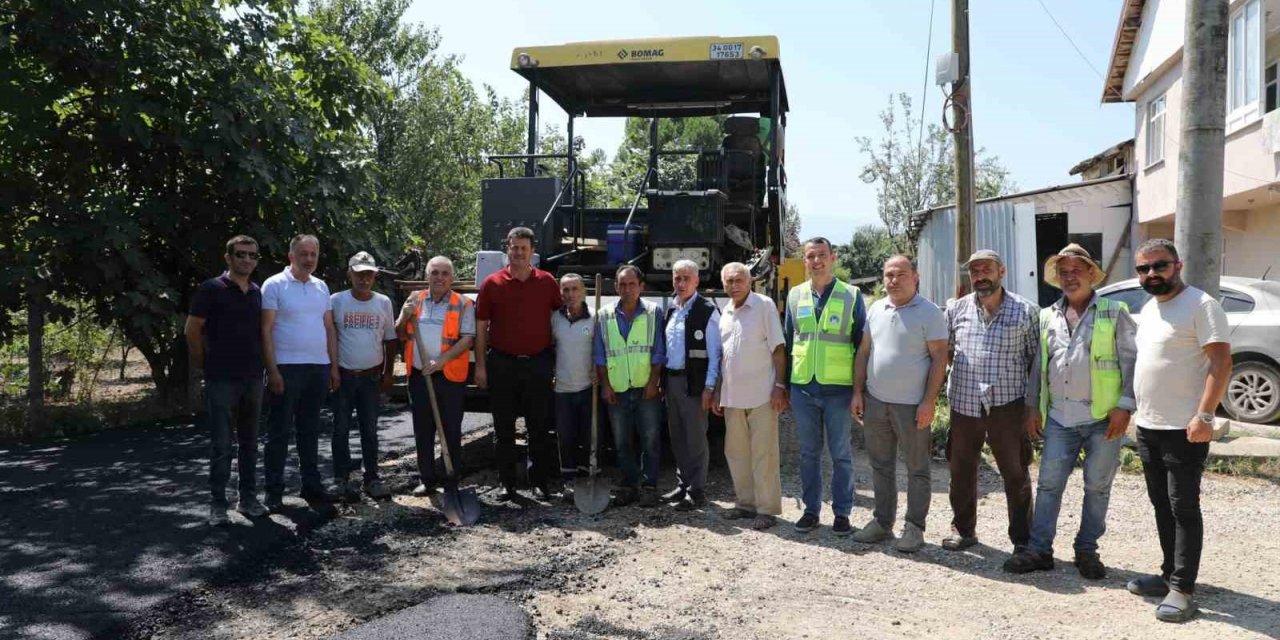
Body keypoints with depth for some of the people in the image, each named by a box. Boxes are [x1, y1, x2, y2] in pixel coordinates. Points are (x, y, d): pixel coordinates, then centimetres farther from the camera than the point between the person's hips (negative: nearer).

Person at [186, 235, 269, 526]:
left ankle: (248, 498, 21)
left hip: (253, 378, 5)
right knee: (222, 444, -1)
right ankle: (218, 504, 8)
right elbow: (192, 329, -4)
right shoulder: (211, 289, -6)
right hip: (222, 379, -5)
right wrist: (201, 365, 1)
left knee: (250, 442, 12)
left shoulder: (258, 292, 10)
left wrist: (263, 365, 9)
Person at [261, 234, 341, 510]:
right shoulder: (274, 285, -5)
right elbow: (266, 330, -9)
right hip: (286, 368, -5)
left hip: (319, 368, 6)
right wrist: (272, 370, -15)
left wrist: (334, 367, 9)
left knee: (310, 431, 14)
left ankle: (311, 485, 22)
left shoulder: (321, 287, 12)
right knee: (279, 432, 1)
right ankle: (274, 491, 8)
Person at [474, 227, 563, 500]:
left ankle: (541, 479, 18)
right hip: (502, 364, 0)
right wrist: (480, 366, -3)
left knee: (539, 426, 7)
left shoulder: (547, 282, 2)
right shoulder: (492, 284, 0)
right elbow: (481, 327, 2)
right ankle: (507, 482, 18)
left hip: (538, 363, 0)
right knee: (504, 428, 7)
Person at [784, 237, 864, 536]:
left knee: (841, 454, 6)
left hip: (839, 388, -3)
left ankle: (842, 513, 17)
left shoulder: (851, 296, -1)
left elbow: (862, 343, 1)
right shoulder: (795, 295, 7)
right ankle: (811, 509, 21)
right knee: (808, 452, 11)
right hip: (802, 388, 3)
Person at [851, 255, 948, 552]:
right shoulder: (876, 309, 9)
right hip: (875, 401, 6)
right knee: (880, 466, 14)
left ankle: (914, 527, 16)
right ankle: (882, 522, 25)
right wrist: (857, 392, 7)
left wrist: (929, 401, -15)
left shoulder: (929, 313, -8)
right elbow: (863, 351, 12)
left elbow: (939, 358, -10)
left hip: (912, 405, -5)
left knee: (917, 470, 6)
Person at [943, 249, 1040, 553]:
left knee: (1016, 474, 5)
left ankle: (1022, 539, 18)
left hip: (1008, 404, -2)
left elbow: (1037, 360, 1)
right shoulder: (956, 309, 5)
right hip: (964, 403, 3)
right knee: (962, 471, 12)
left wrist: (1034, 405, -3)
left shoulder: (1026, 311, -1)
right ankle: (964, 530, 28)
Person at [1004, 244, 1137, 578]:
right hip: (1059, 418, 3)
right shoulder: (1047, 317, 12)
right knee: (1048, 484, 3)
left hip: (1102, 417, -3)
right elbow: (1038, 366, 16)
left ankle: (1087, 550, 20)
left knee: (1097, 487, 7)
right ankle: (1039, 550, 10)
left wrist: (1125, 405, -11)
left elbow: (1131, 362, -3)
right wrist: (1034, 407, 11)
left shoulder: (1115, 313, 1)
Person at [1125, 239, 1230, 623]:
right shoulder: (1147, 310, 14)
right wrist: (1134, 411, 17)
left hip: (1184, 429, -8)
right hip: (1147, 427, 8)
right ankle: (1170, 574, 25)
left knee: (1183, 508, -3)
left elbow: (1221, 362, -17)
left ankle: (1182, 589, 2)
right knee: (1162, 506, 15)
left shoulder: (1200, 305, -11)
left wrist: (1204, 416, -23)